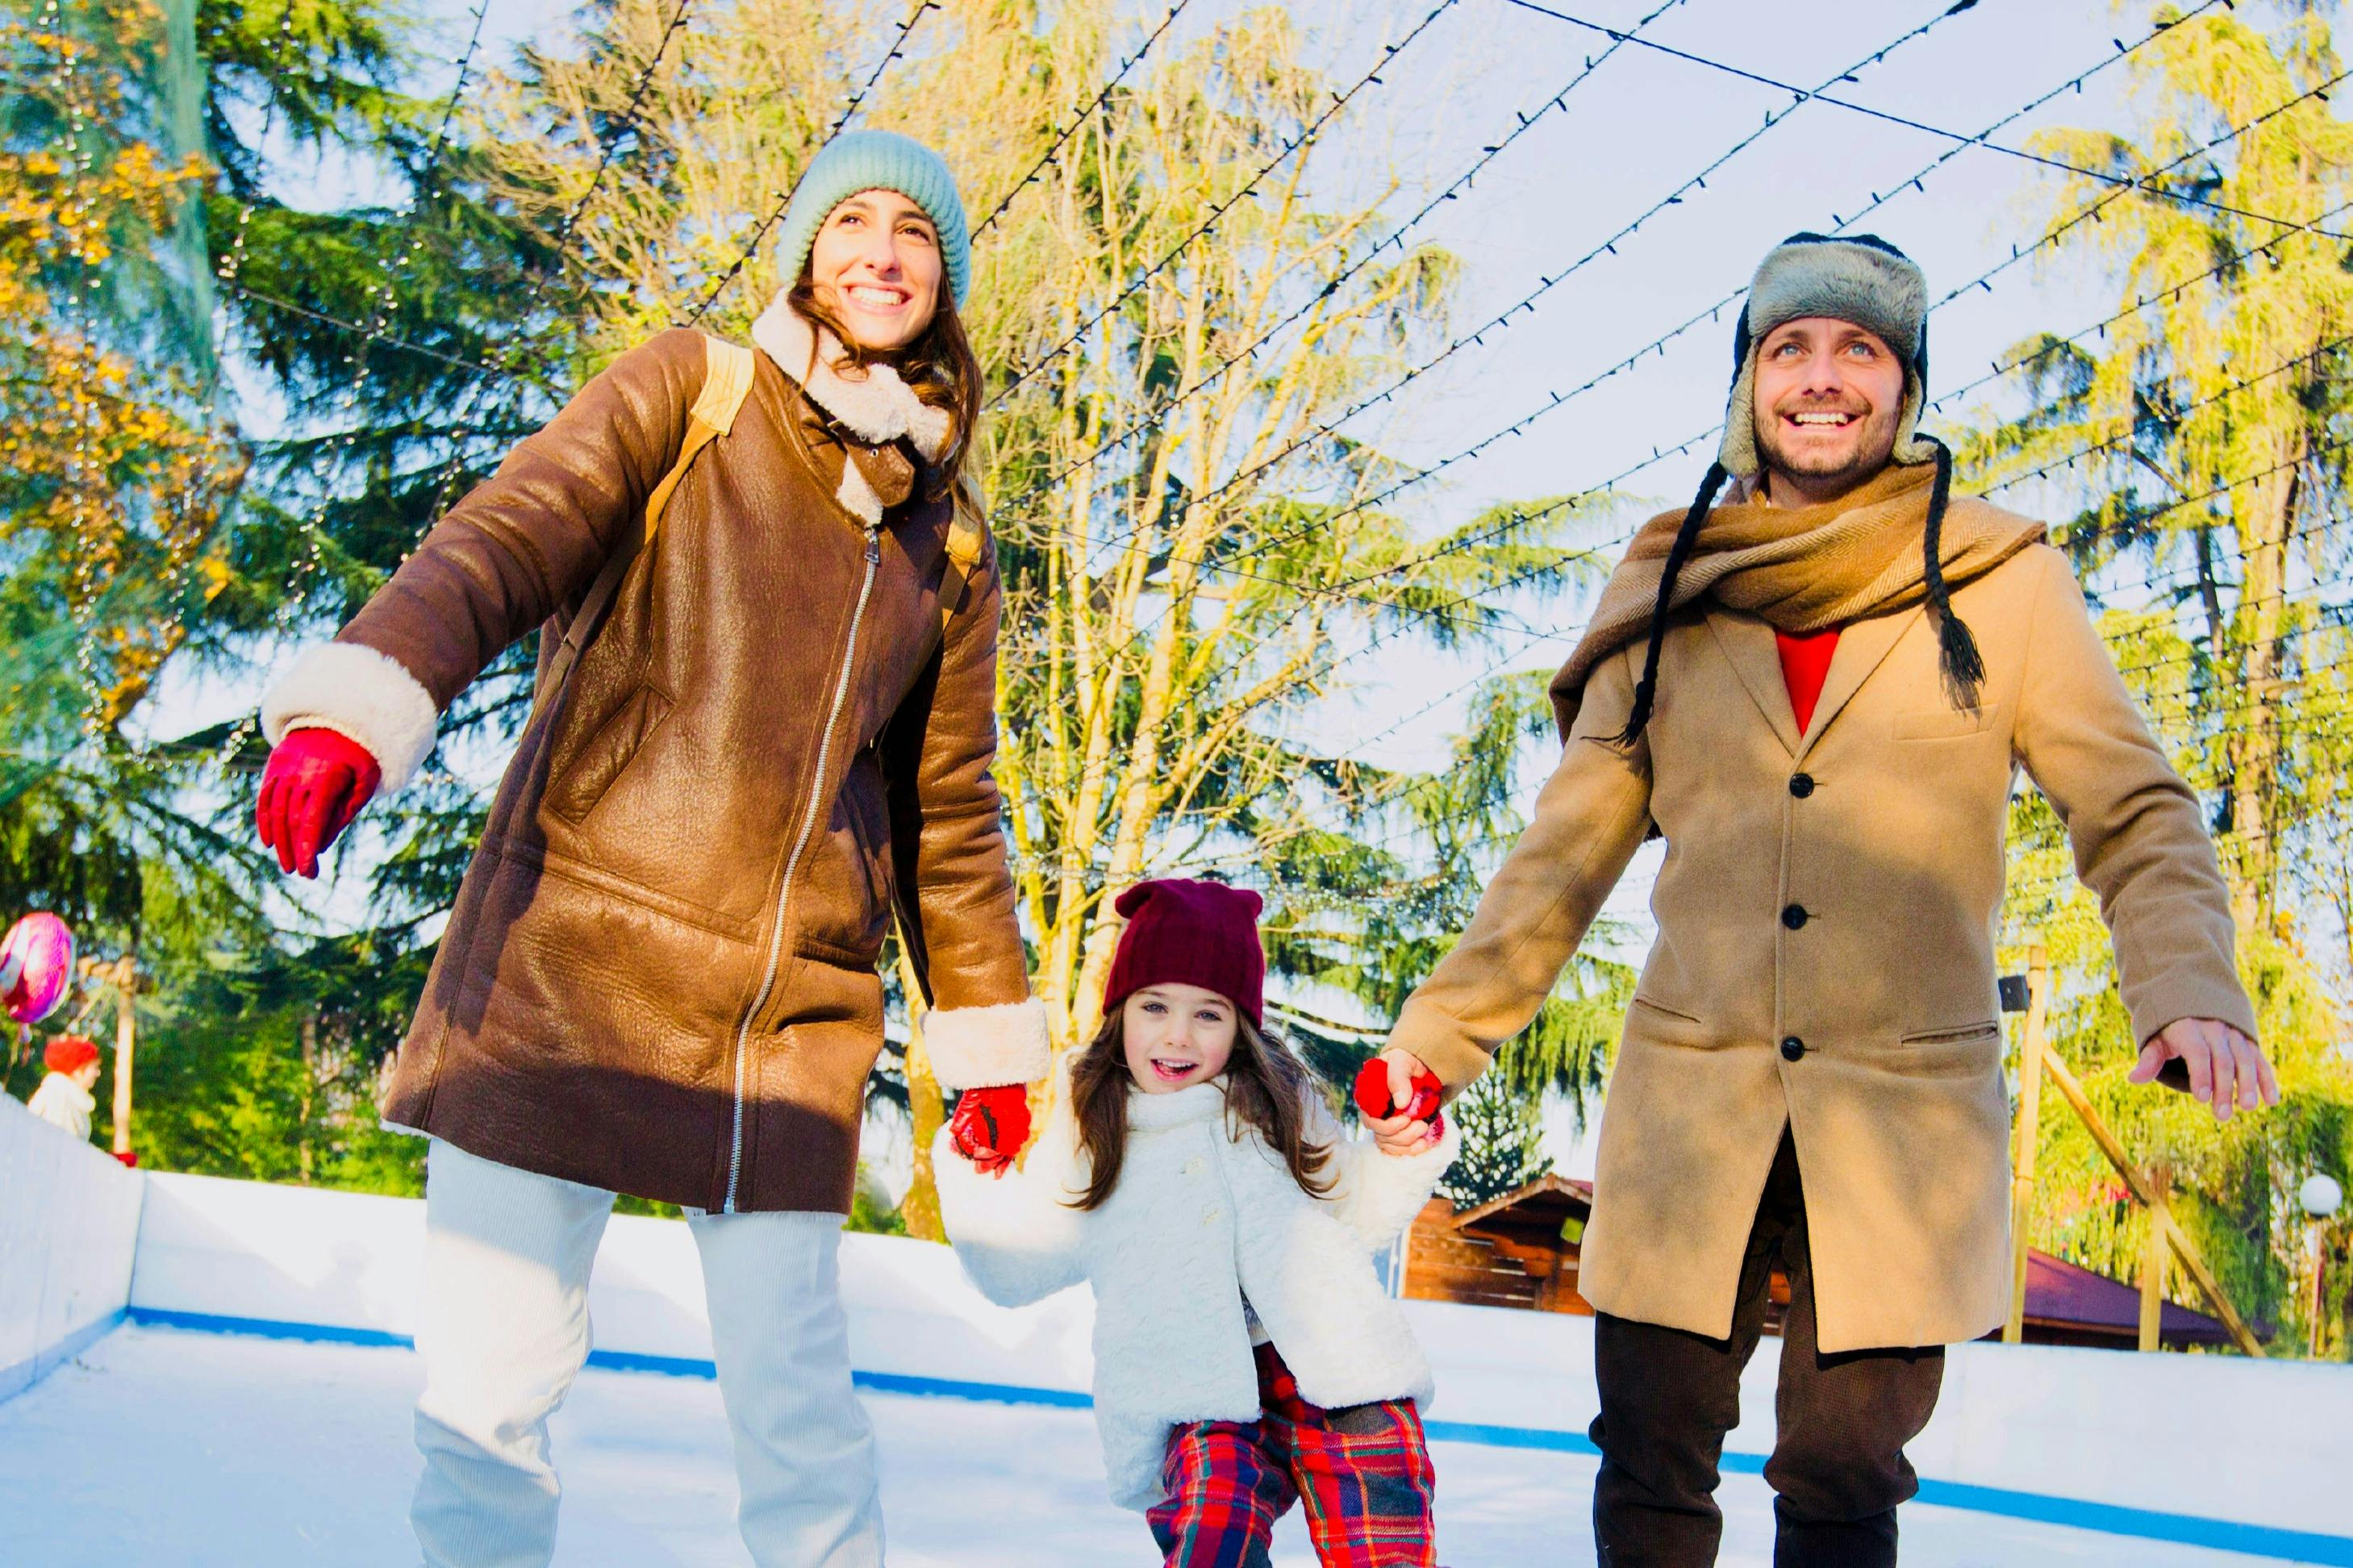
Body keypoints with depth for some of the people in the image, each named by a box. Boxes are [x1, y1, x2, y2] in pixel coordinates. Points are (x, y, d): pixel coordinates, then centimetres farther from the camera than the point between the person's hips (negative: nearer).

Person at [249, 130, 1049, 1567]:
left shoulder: (950, 545, 15)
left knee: (800, 1412, 2)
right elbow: (505, 542, -9)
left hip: (795, 1015, 3)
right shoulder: (694, 393, 7)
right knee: (489, 1395, -1)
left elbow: (949, 809, 19)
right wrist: (357, 706, -27)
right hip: (570, 953, -2)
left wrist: (989, 1038, 16)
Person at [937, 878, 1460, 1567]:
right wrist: (977, 1170, 0)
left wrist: (1404, 1151, 5)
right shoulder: (1089, 1129, 12)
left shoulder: (1279, 1101, 13)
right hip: (1207, 1400, -1)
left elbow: (1356, 1220, 23)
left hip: (1336, 1376, 1)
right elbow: (1018, 1273, 15)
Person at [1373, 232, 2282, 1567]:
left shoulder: (2005, 583, 2)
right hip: (1689, 1106, 2)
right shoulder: (1670, 598, 6)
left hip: (1907, 1115, -1)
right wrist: (1443, 1032, 6)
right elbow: (1571, 849, 10)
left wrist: (2190, 993, -17)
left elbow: (2132, 814, 1)